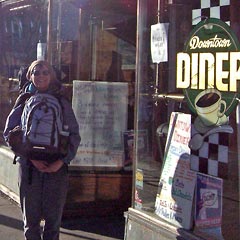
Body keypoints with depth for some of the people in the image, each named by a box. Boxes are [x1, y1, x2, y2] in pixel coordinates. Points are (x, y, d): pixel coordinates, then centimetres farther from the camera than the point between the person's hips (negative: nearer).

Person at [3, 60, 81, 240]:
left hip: (57, 166, 0)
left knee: (53, 218, 3)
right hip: (29, 166, 0)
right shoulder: (24, 100, 7)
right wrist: (30, 157, -11)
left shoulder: (61, 102, 7)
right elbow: (8, 132, 1)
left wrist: (63, 160, -12)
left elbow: (74, 135, 3)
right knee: (31, 217, 4)